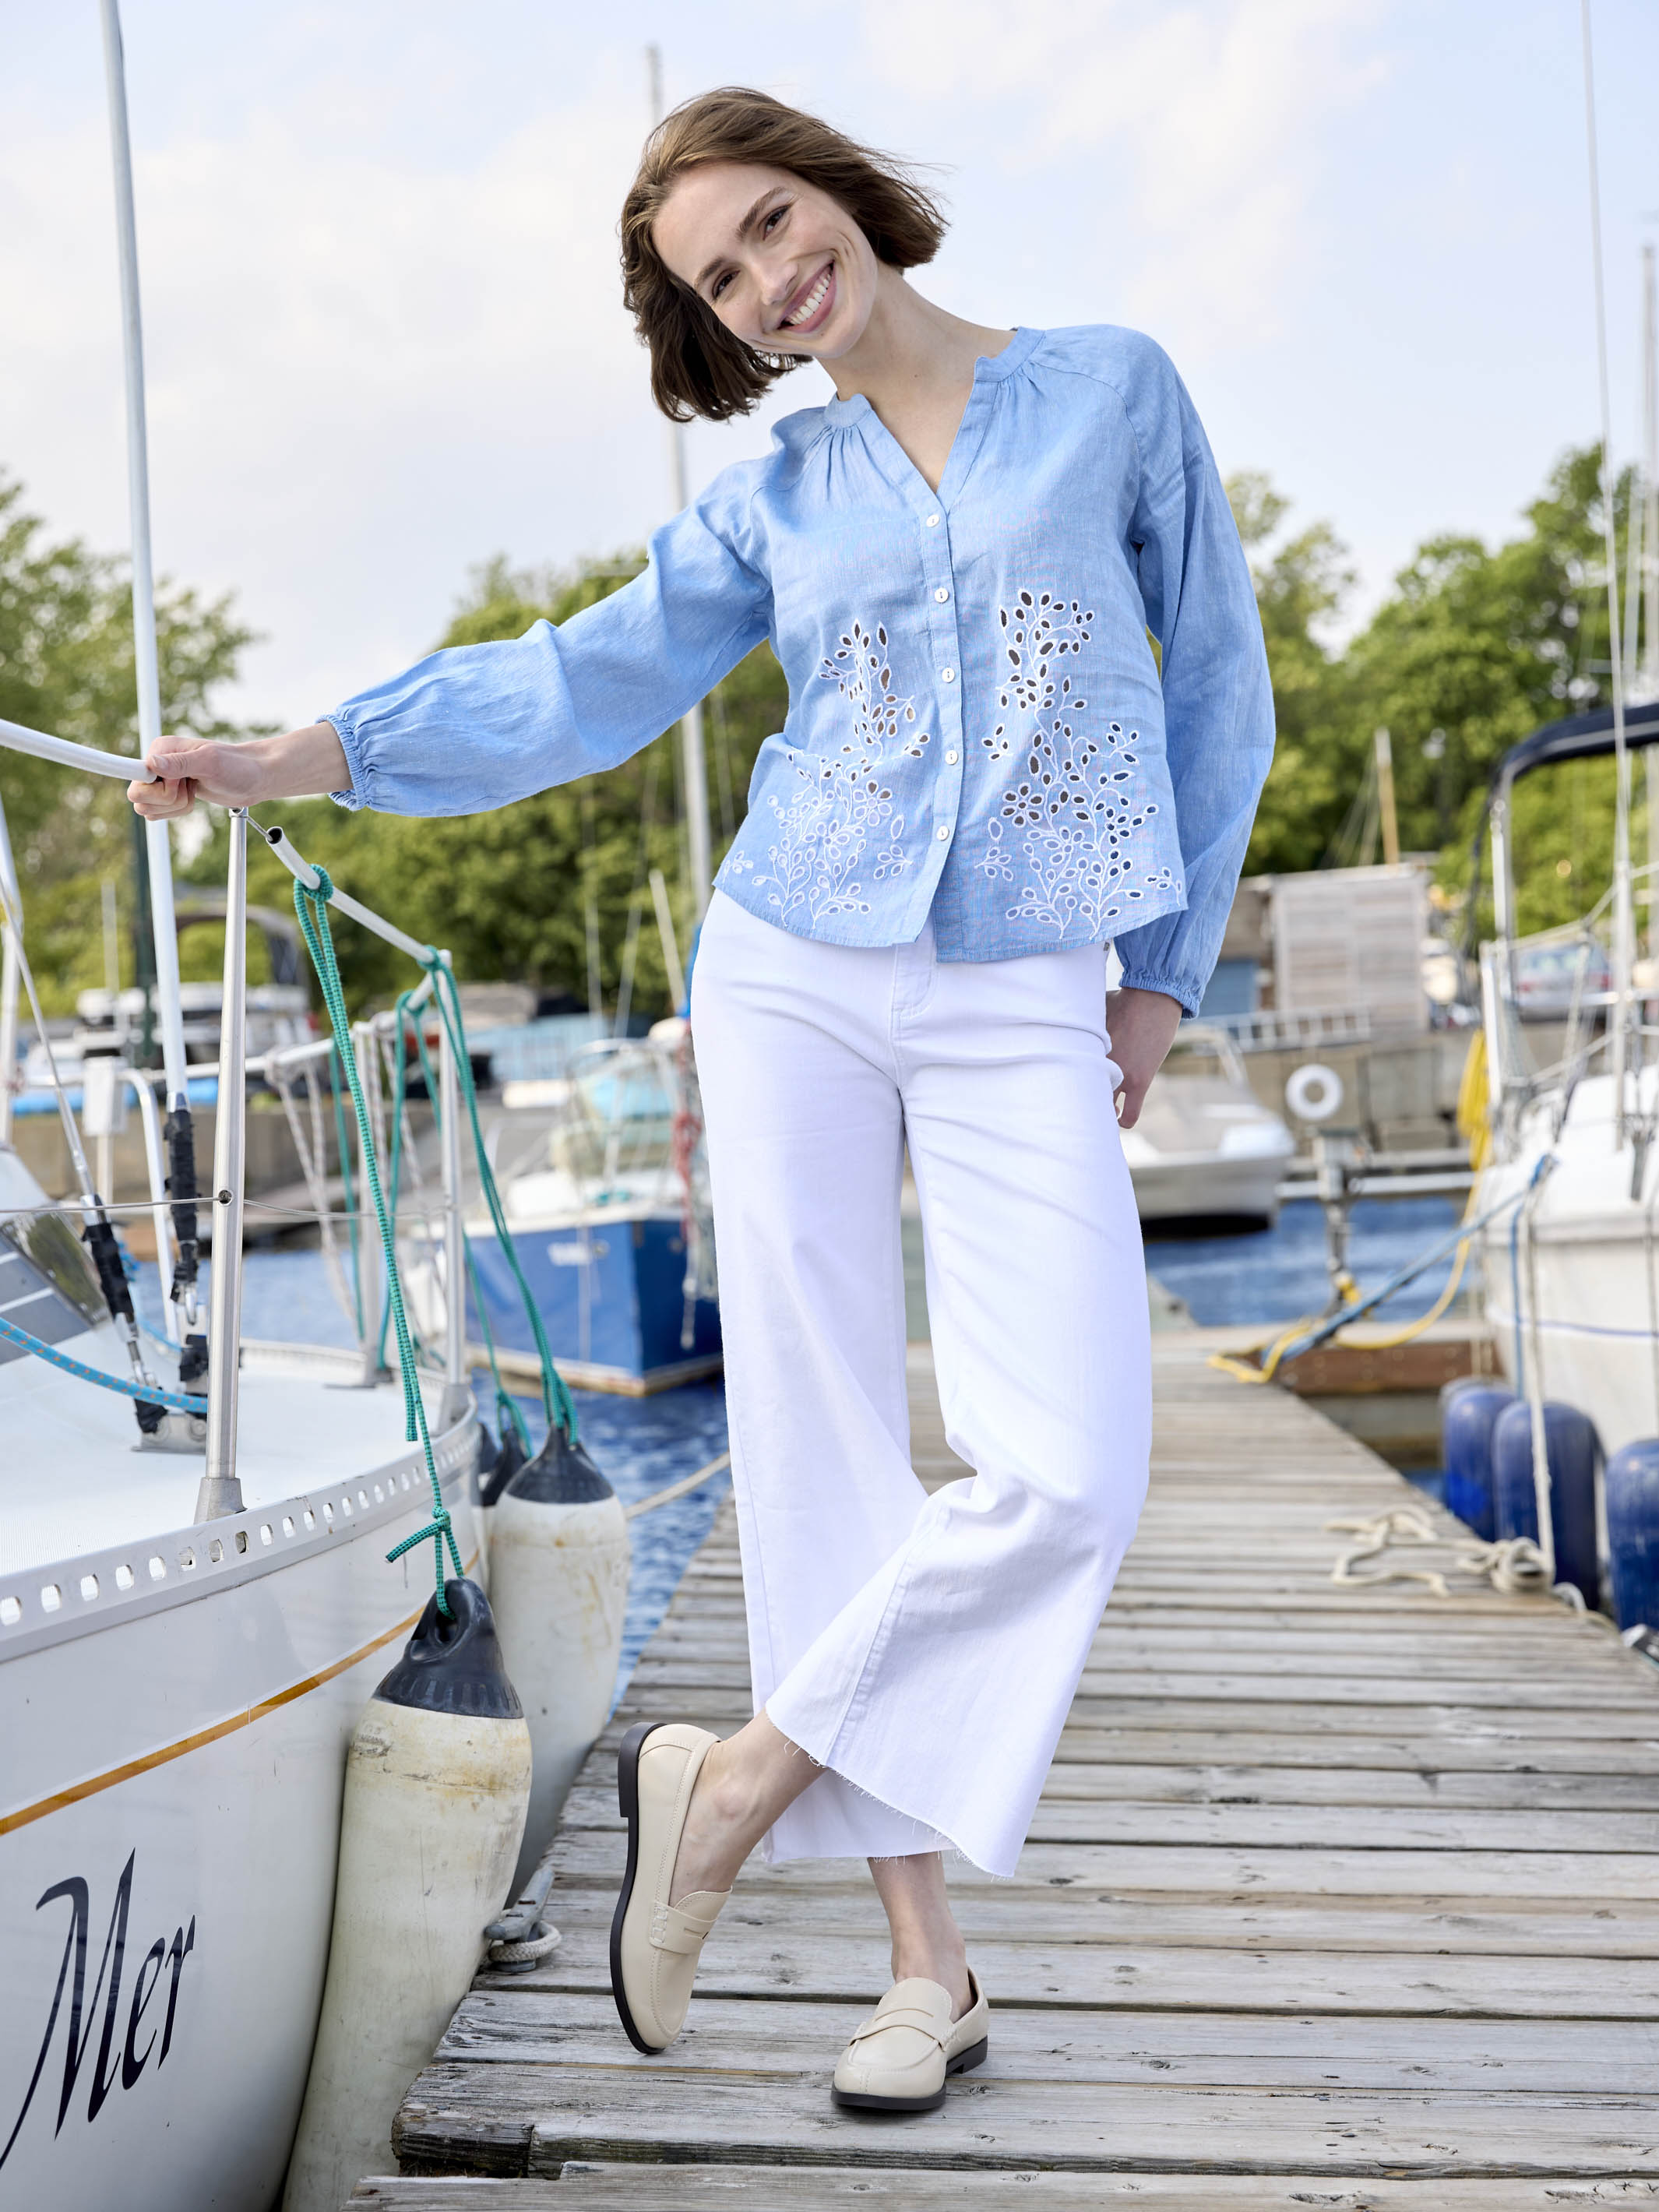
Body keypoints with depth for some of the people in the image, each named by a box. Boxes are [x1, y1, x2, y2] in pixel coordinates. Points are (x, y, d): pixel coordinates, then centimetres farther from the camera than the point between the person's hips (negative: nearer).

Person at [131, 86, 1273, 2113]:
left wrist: (1166, 970, 8)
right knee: (821, 1442, -3)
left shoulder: (1113, 390, 7)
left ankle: (736, 1783, 1)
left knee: (1068, 1470, -17)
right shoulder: (773, 502, 11)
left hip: (1021, 1014, -1)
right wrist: (305, 755, -8)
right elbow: (580, 685, 4)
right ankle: (924, 1957, 6)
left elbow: (1213, 685, 11)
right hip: (794, 975, 2)